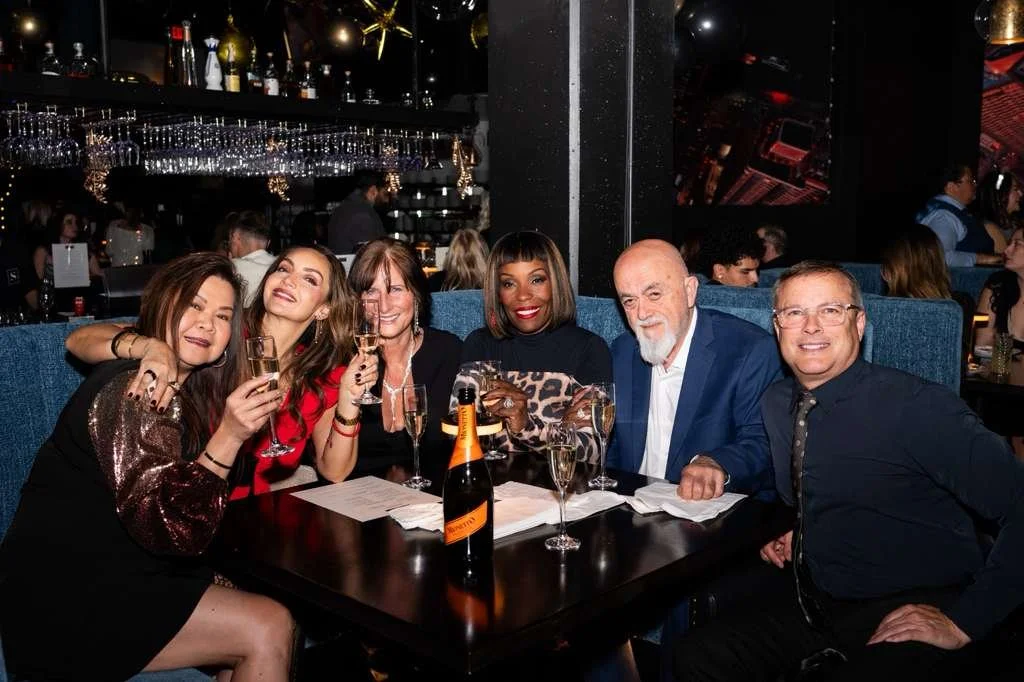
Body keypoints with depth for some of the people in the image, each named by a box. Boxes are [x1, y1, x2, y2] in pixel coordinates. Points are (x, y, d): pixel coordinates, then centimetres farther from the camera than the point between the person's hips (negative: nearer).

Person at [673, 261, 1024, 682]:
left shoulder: (918, 406, -17)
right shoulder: (775, 404, 4)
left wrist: (964, 621, -21)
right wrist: (790, 535, 6)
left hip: (908, 613, -5)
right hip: (811, 596, 6)